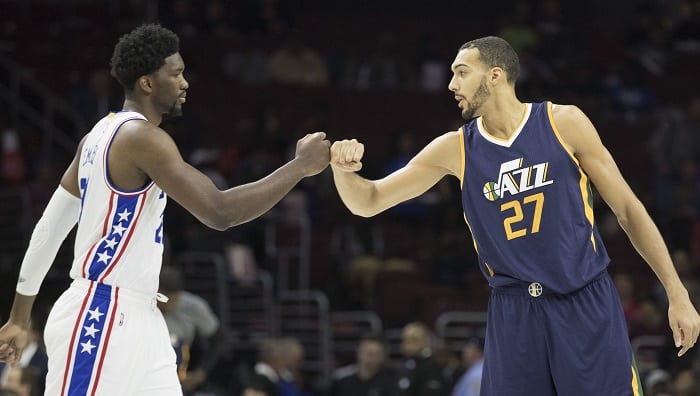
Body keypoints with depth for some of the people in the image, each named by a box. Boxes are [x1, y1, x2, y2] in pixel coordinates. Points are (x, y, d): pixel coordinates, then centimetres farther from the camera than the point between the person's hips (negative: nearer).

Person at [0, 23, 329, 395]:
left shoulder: (102, 134, 14)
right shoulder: (142, 138, -16)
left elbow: (50, 226, 18)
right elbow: (219, 212, -23)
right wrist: (300, 166, -14)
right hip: (99, 320, -10)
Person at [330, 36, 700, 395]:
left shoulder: (565, 123, -3)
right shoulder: (455, 150, 3)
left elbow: (628, 210, 3)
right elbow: (368, 202, 7)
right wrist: (344, 170, -17)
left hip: (586, 304, -2)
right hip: (512, 312, 2)